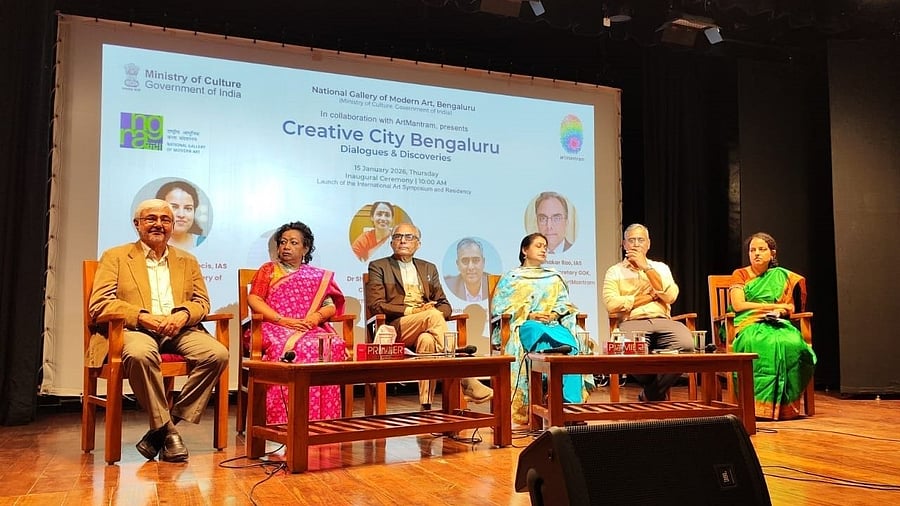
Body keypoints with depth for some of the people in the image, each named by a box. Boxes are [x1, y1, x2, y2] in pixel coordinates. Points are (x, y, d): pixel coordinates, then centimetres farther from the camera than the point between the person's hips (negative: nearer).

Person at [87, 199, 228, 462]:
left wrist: (184, 314, -10)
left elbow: (202, 302, 16)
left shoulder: (188, 261, 23)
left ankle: (160, 430, -17)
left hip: (178, 331, 4)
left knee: (217, 354, -26)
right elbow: (98, 305, 0)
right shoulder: (115, 257, 12)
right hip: (134, 330, -3)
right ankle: (167, 431, -22)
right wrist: (143, 317, -16)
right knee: (140, 354, -40)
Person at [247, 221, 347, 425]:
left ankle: (322, 418, -33)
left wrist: (317, 316, -10)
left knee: (334, 346, -33)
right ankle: (286, 419, -38)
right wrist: (282, 320, -10)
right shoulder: (269, 270, 18)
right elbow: (253, 299, 4)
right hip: (275, 329, -2)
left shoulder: (318, 276, 23)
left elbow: (331, 306, 15)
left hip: (310, 330, 2)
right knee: (289, 348, -38)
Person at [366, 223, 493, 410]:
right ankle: (464, 381, -35)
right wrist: (409, 310, -12)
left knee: (427, 340, -35)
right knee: (432, 315, -32)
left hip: (425, 330, 3)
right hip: (395, 328, -3)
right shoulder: (378, 267, 13)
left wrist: (436, 313, -6)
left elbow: (445, 305, 20)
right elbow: (375, 305, -1)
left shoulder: (429, 268, 25)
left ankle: (426, 406, -38)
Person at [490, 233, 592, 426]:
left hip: (554, 323, 3)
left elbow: (564, 304, 19)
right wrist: (529, 315, -8)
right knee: (544, 340, -40)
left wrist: (554, 314, -5)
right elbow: (499, 308, 5)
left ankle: (572, 403, -39)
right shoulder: (511, 278, 18)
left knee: (569, 345, -34)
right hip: (524, 325, -3)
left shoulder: (555, 278, 31)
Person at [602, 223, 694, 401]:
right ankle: (658, 390, -2)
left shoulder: (660, 267, 21)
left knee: (685, 343, -31)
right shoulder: (614, 272, 13)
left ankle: (651, 394, -9)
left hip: (662, 321, 3)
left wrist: (646, 267, 0)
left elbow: (670, 296, 1)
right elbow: (611, 304, -6)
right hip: (632, 322, -3)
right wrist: (650, 296, 0)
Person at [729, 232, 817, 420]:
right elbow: (738, 305, -4)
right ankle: (762, 404, -38)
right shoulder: (740, 274, 11)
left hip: (777, 323, 3)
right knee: (767, 344, -39)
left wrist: (779, 311, -9)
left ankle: (785, 403, -29)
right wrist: (773, 306, -4)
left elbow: (790, 308, 15)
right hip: (747, 324, -3)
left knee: (793, 344, -33)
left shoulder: (782, 276, 21)